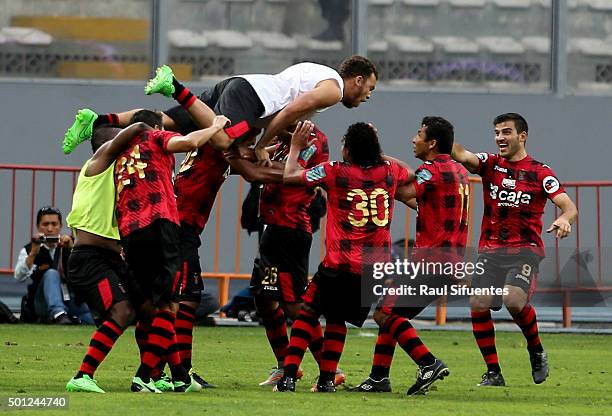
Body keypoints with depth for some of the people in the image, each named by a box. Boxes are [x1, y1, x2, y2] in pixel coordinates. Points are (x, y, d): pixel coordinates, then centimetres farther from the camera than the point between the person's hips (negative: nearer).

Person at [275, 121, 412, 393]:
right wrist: (376, 150, 35)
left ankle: (289, 376, 1)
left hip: (340, 265, -4)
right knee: (337, 319, 19)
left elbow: (289, 176, 4)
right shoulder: (389, 171, 6)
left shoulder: (335, 172, -5)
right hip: (378, 267, 4)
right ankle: (326, 380, 14)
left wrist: (296, 147, 19)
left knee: (307, 313, 10)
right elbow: (410, 175, 31)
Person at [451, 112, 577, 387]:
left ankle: (536, 350, 2)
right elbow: (461, 155, -10)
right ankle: (493, 372, -1)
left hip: (525, 249, -3)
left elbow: (568, 206, -5)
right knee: (478, 305, -13)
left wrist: (564, 219, -29)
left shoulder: (540, 172, 2)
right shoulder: (490, 164, 9)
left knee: (514, 299, -26)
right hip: (490, 250, 3)